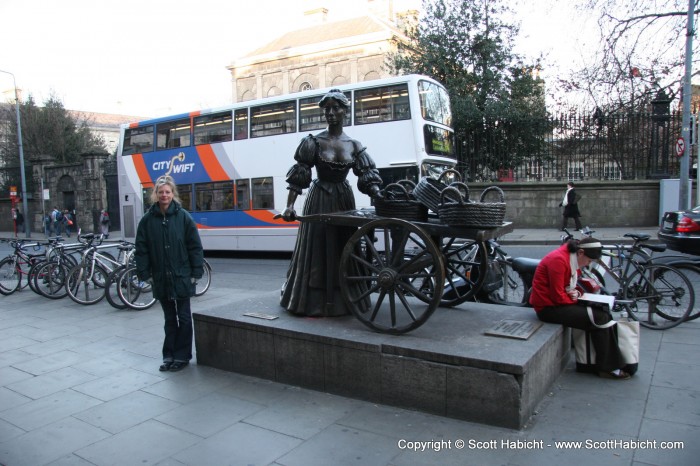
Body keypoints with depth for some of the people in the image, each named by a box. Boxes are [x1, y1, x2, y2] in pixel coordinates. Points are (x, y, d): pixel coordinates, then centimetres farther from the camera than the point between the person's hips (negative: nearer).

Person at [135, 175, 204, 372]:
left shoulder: (183, 216, -5)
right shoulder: (148, 219, 1)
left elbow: (195, 246, -5)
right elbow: (141, 249, 4)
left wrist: (196, 272, -7)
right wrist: (145, 273, -1)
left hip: (182, 277, -2)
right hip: (161, 278, 2)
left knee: (184, 318, 6)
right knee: (169, 319, 14)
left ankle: (182, 356, 17)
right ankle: (169, 356, 24)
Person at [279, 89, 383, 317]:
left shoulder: (354, 146, 3)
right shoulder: (314, 142, -5)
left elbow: (368, 177, -2)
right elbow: (298, 177, -9)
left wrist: (381, 198, -20)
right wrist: (289, 206, -19)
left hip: (344, 199, 3)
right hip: (319, 199, -3)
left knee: (343, 250, 7)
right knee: (316, 250, 0)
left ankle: (342, 301, 18)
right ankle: (313, 302, 10)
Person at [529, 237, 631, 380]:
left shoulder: (573, 259, 7)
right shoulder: (559, 260, -23)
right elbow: (557, 296, -23)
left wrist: (575, 292, -4)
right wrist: (575, 300, -8)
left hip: (559, 301, 10)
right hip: (549, 307, -10)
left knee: (603, 313, 1)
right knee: (599, 319, -13)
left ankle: (613, 362, 6)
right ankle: (608, 368, 0)